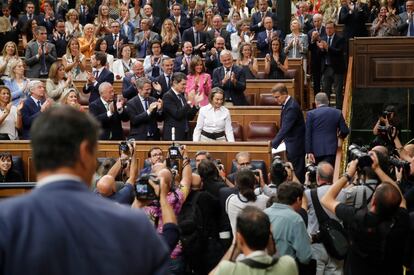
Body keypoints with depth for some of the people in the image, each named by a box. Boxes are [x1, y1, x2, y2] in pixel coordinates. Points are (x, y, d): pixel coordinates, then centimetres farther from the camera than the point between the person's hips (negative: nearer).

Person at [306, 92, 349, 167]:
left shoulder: (311, 114, -2)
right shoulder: (337, 113, 4)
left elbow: (307, 135, -6)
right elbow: (345, 131, 7)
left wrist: (309, 152, -5)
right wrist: (340, 135, 30)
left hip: (316, 150, 0)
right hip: (331, 149, 0)